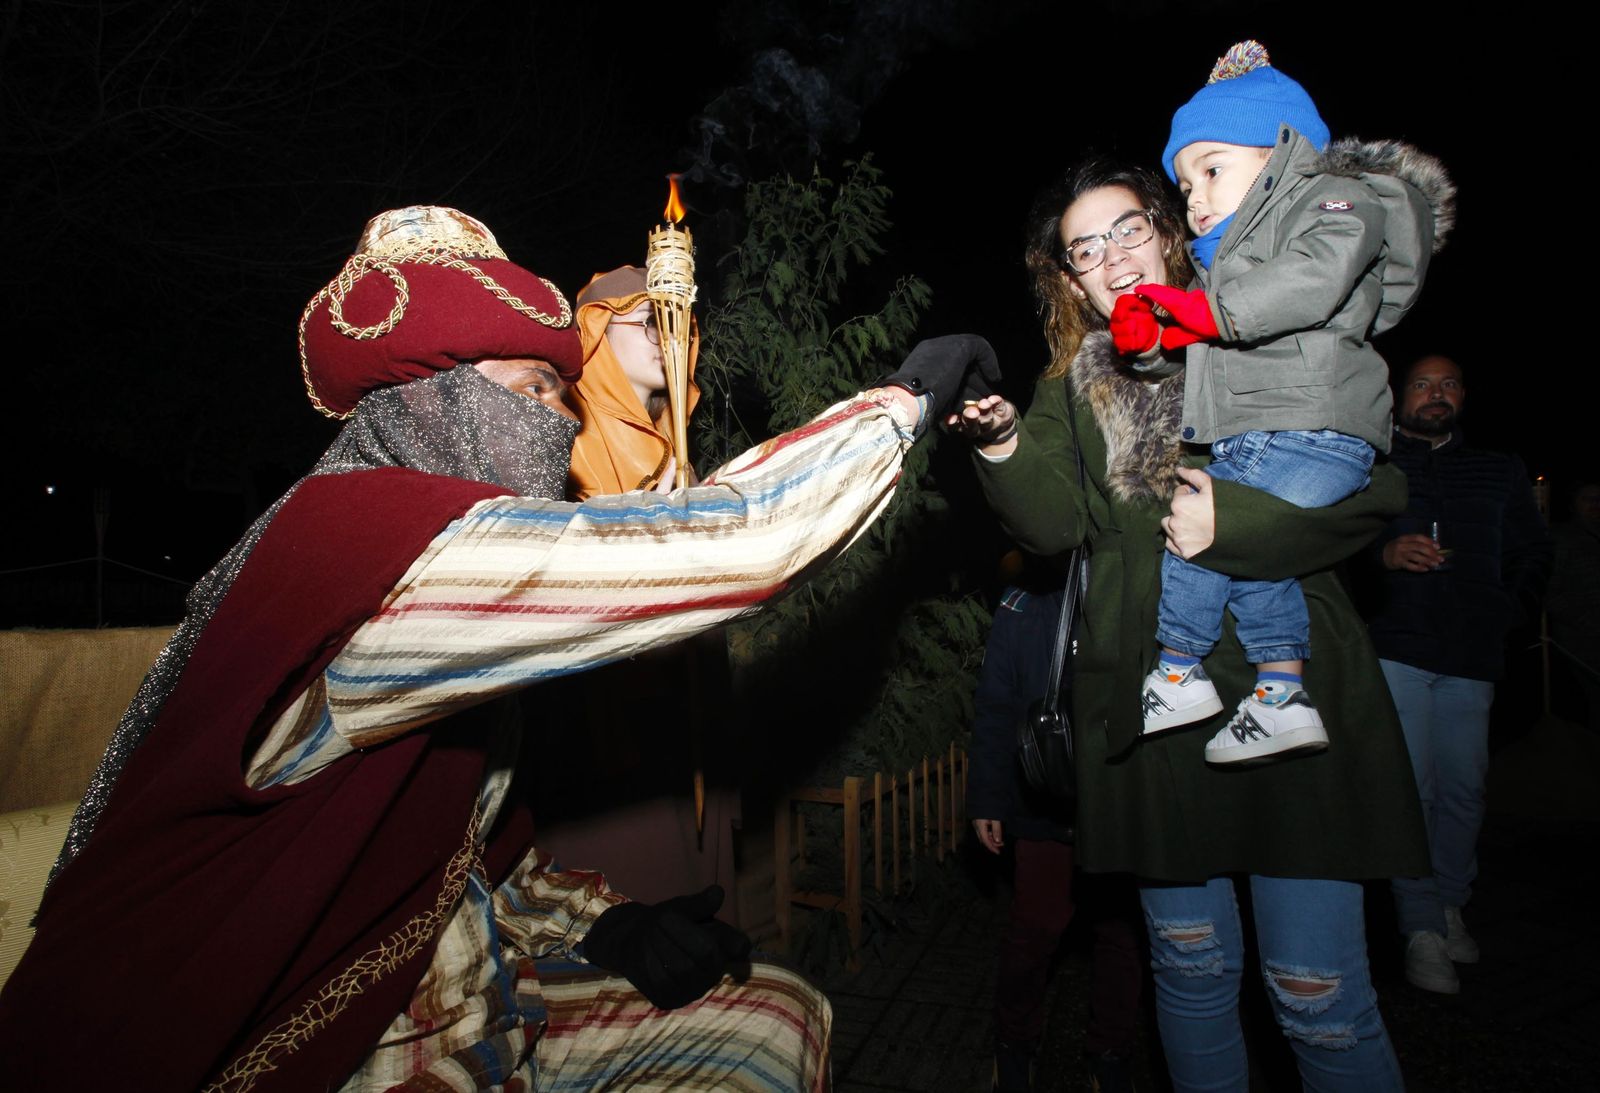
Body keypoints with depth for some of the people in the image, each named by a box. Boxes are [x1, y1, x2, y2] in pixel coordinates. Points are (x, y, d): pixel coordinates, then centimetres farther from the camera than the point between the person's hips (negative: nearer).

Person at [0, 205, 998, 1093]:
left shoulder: (459, 589, 8)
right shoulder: (358, 531, -22)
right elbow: (724, 540, -26)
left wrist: (597, 923, -3)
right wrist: (905, 397, -13)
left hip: (426, 1003, 8)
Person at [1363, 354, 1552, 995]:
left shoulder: (1500, 473, 19)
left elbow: (1533, 553, 20)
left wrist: (1513, 611, 6)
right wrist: (1382, 553, -16)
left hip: (1473, 655, 3)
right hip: (1395, 648, -3)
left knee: (1464, 788, 5)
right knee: (1410, 787, -6)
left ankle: (1450, 905, 23)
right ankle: (1422, 929, 1)